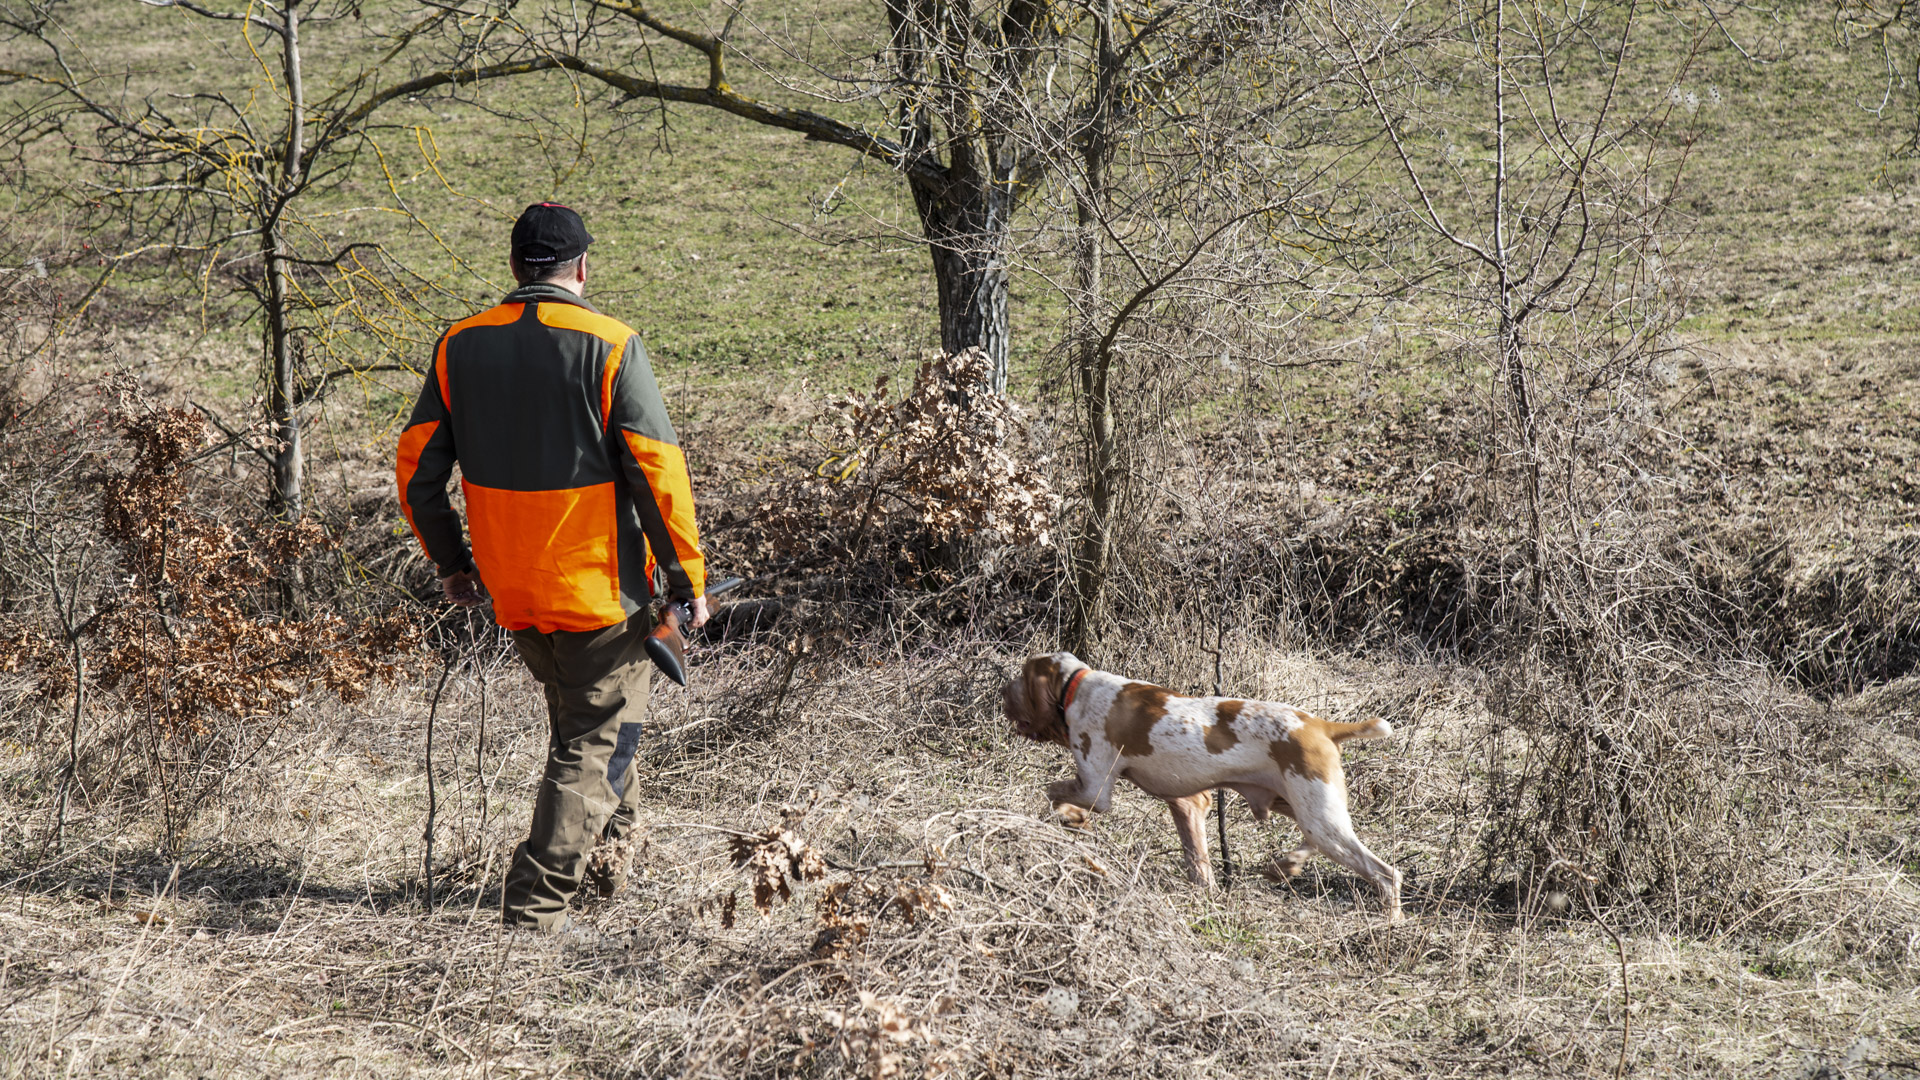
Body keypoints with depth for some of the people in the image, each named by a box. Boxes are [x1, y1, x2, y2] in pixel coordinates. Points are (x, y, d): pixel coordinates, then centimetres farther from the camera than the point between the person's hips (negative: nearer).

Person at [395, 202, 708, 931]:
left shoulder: (460, 347, 2)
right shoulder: (609, 346, -12)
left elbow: (416, 468, 6)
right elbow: (656, 470, -14)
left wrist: (450, 562, 19)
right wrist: (687, 575, -6)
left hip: (510, 592, 5)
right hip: (599, 590, -5)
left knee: (578, 716, 27)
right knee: (596, 743, 4)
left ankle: (602, 851, 36)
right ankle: (538, 899, -4)